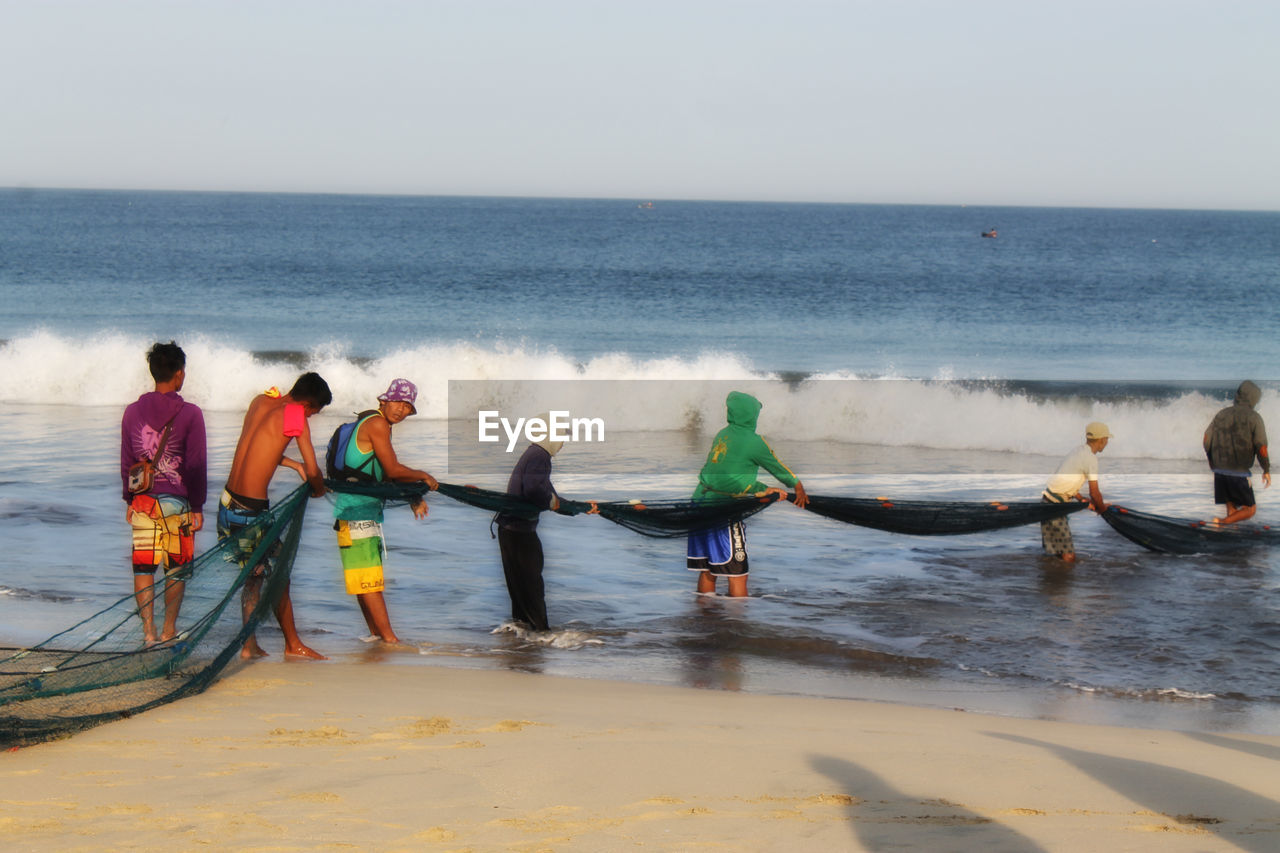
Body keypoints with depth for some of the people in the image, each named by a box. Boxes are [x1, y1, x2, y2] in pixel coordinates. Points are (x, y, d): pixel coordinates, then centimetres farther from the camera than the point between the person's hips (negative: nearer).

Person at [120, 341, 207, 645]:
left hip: (143, 502, 3)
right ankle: (169, 629, 13)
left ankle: (148, 630, 0)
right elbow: (196, 465, -8)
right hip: (177, 502, -2)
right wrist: (197, 506, 1)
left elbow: (126, 461, 7)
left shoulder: (133, 411, 1)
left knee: (143, 566, 6)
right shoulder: (190, 414, -9)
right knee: (177, 568, 10)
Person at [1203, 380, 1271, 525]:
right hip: (1239, 473, -5)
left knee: (1232, 510, 16)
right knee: (1250, 510, 6)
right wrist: (1266, 470, 3)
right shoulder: (1254, 417, -5)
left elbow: (1207, 439, 11)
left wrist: (1212, 461, 26)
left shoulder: (1222, 414, 9)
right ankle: (1222, 523, -15)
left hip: (1219, 471, 5)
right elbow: (1261, 447, -10)